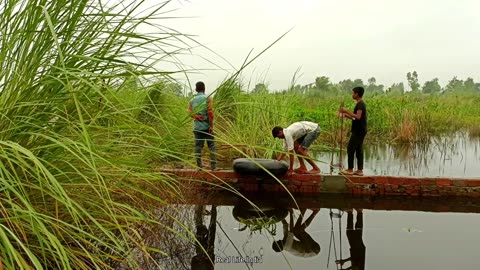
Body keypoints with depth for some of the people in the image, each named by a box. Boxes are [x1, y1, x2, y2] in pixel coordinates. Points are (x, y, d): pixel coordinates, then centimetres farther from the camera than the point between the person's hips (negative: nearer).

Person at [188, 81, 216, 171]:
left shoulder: (192, 101, 9)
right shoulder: (208, 98, -2)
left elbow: (190, 112, -7)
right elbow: (210, 113, -12)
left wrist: (198, 117, -8)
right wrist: (211, 125, -11)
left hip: (197, 127, 3)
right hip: (207, 126, -3)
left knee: (198, 147, 5)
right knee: (211, 146, 3)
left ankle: (199, 166, 6)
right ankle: (213, 166, -1)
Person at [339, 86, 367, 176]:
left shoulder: (360, 104, -14)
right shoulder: (360, 104, 17)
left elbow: (358, 117, -27)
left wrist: (347, 111, -23)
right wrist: (346, 115, 11)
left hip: (358, 131, -10)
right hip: (360, 131, 10)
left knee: (350, 149, -6)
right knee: (358, 150, 9)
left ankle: (350, 169, -4)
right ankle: (359, 170, 10)